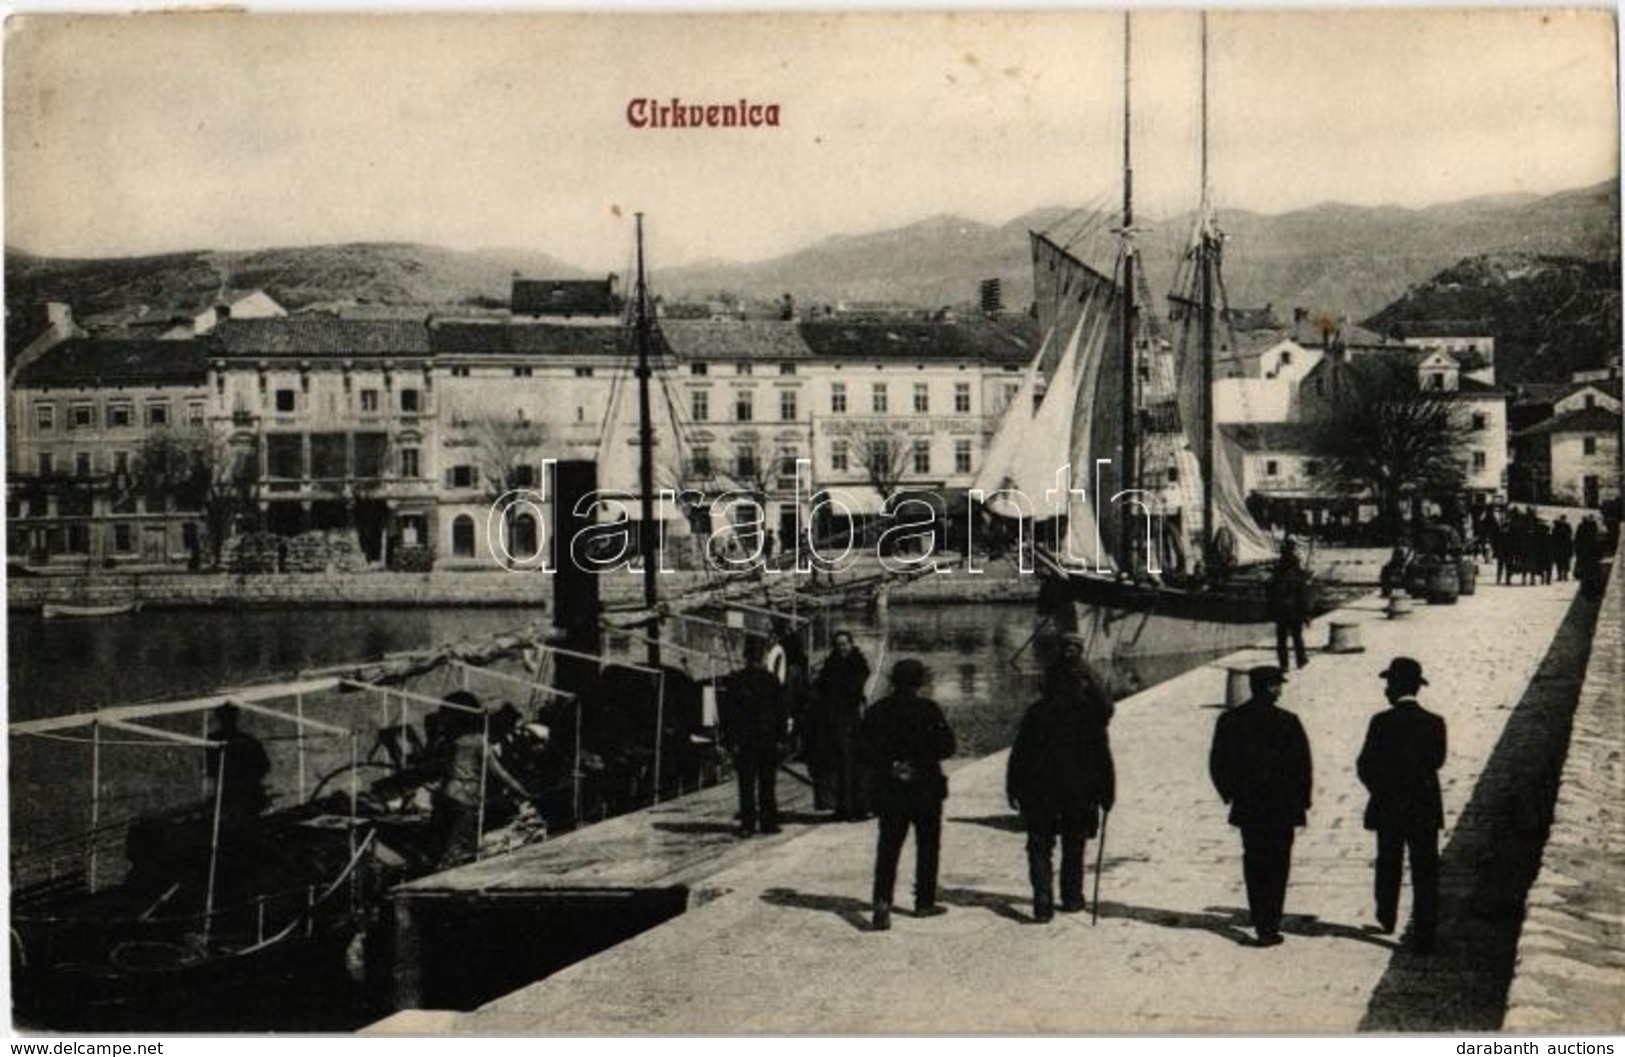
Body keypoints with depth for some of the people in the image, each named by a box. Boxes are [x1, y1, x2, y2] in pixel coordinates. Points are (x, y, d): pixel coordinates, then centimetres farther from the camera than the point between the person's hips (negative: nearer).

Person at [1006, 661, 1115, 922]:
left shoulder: (1036, 712, -2)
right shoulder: (1089, 711, -2)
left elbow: (1019, 753, -1)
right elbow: (1103, 757, -1)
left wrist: (1013, 789, 5)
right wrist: (1107, 792, 4)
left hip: (1038, 791, -1)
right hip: (1079, 790, 1)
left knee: (1040, 847, 4)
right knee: (1073, 848, 16)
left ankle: (1043, 901, -9)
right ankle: (1072, 898, 22)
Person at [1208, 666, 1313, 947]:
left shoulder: (1230, 721, 0)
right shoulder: (1287, 722, -11)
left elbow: (1217, 765, 4)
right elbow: (1303, 765, -8)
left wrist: (1231, 794, 15)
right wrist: (1301, 800, 4)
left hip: (1247, 806, 3)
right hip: (1282, 808, -3)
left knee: (1254, 864, 13)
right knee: (1277, 866, 4)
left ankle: (1261, 924, 14)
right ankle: (1269, 926, 1)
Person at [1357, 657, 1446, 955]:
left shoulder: (1382, 722, -13)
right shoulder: (1434, 723, -6)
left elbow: (1364, 766, -9)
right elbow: (1437, 760, 5)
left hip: (1388, 808, -1)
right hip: (1425, 808, 1)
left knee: (1388, 865, 21)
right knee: (1425, 874, 4)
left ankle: (1387, 918, 37)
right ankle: (1424, 937, 2)